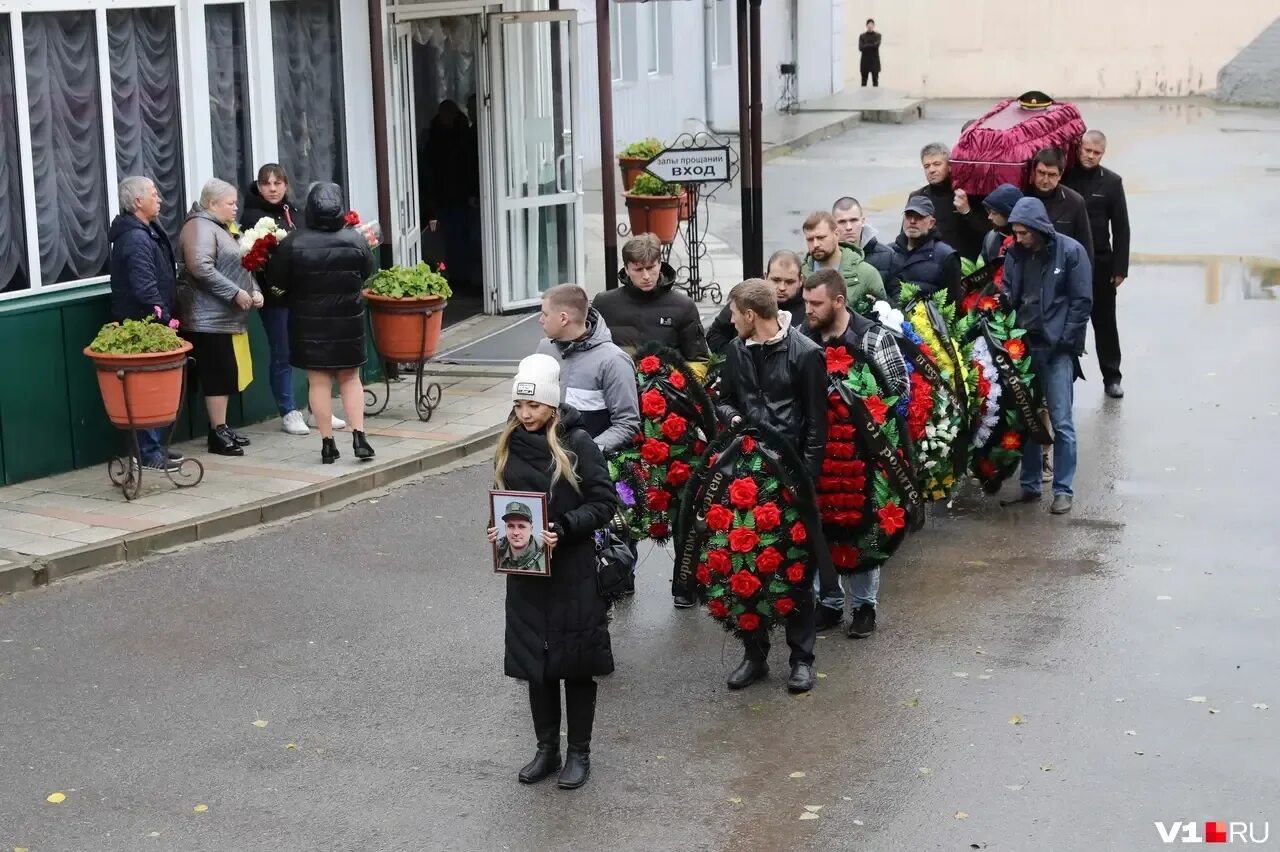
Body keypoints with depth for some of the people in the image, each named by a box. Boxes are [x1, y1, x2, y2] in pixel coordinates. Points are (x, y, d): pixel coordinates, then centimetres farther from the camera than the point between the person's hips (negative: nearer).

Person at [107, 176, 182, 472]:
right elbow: (145, 286, -23)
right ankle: (149, 454, -1)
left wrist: (166, 315, 17)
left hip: (147, 323, 10)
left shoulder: (146, 232, 17)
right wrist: (164, 317, -17)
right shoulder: (136, 238, -17)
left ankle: (153, 448, 21)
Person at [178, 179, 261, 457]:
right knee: (217, 375, -9)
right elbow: (201, 268, -24)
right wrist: (235, 293, -22)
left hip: (224, 317, 10)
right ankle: (217, 433, -6)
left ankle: (222, 427, 17)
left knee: (225, 375, 11)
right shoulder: (200, 227, -12)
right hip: (208, 318, -10)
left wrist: (254, 290, 8)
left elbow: (239, 267, 27)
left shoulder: (220, 228, 21)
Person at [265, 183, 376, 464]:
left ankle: (328, 444, 7)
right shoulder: (355, 240, -7)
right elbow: (367, 272, 7)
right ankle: (359, 437, 3)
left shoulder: (294, 243, -12)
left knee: (318, 381, 6)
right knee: (350, 378, 13)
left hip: (309, 323, -1)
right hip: (348, 321, 1)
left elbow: (276, 279, -6)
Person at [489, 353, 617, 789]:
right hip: (525, 572, 5)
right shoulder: (509, 445, 5)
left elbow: (604, 503, -10)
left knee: (576, 663, 5)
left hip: (572, 572, -5)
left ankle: (579, 753, 19)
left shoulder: (577, 443, -10)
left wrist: (562, 529, -23)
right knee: (534, 662, 12)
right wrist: (499, 529, -4)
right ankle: (547, 749, 26)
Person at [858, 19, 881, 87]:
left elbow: (877, 45, -14)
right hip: (865, 61, 1)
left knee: (875, 80, -2)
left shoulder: (877, 35, 3)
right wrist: (872, 45, -12)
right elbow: (860, 48, -9)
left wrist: (866, 46, -11)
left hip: (875, 61, 0)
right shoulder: (862, 36, 4)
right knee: (864, 81, 1)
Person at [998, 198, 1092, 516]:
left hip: (1057, 349, -5)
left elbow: (1082, 301, -6)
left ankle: (1062, 490, 4)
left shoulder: (1070, 251, -6)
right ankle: (1029, 486, 18)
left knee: (1061, 422, -4)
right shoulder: (1015, 253, 6)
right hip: (1023, 345, 5)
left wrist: (1065, 341, -11)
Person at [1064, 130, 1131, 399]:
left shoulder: (1111, 182, 1)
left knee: (1105, 322, 9)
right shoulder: (1063, 177, -2)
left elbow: (1121, 228, 1)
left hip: (1100, 263, 0)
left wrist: (1120, 267, -4)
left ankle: (1111, 377, 18)